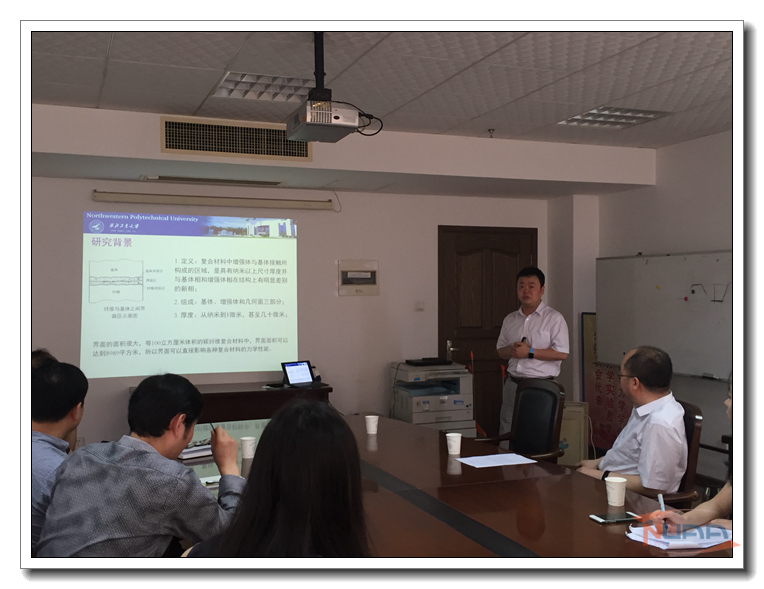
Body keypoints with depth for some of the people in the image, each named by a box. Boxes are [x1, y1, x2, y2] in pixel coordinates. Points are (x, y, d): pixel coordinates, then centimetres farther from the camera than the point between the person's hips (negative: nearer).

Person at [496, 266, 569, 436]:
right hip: (512, 384, 5)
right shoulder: (510, 320, 14)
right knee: (506, 433, 5)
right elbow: (500, 350, 20)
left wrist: (530, 352, -16)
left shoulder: (554, 318, -3)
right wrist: (511, 351, -4)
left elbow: (562, 353, -11)